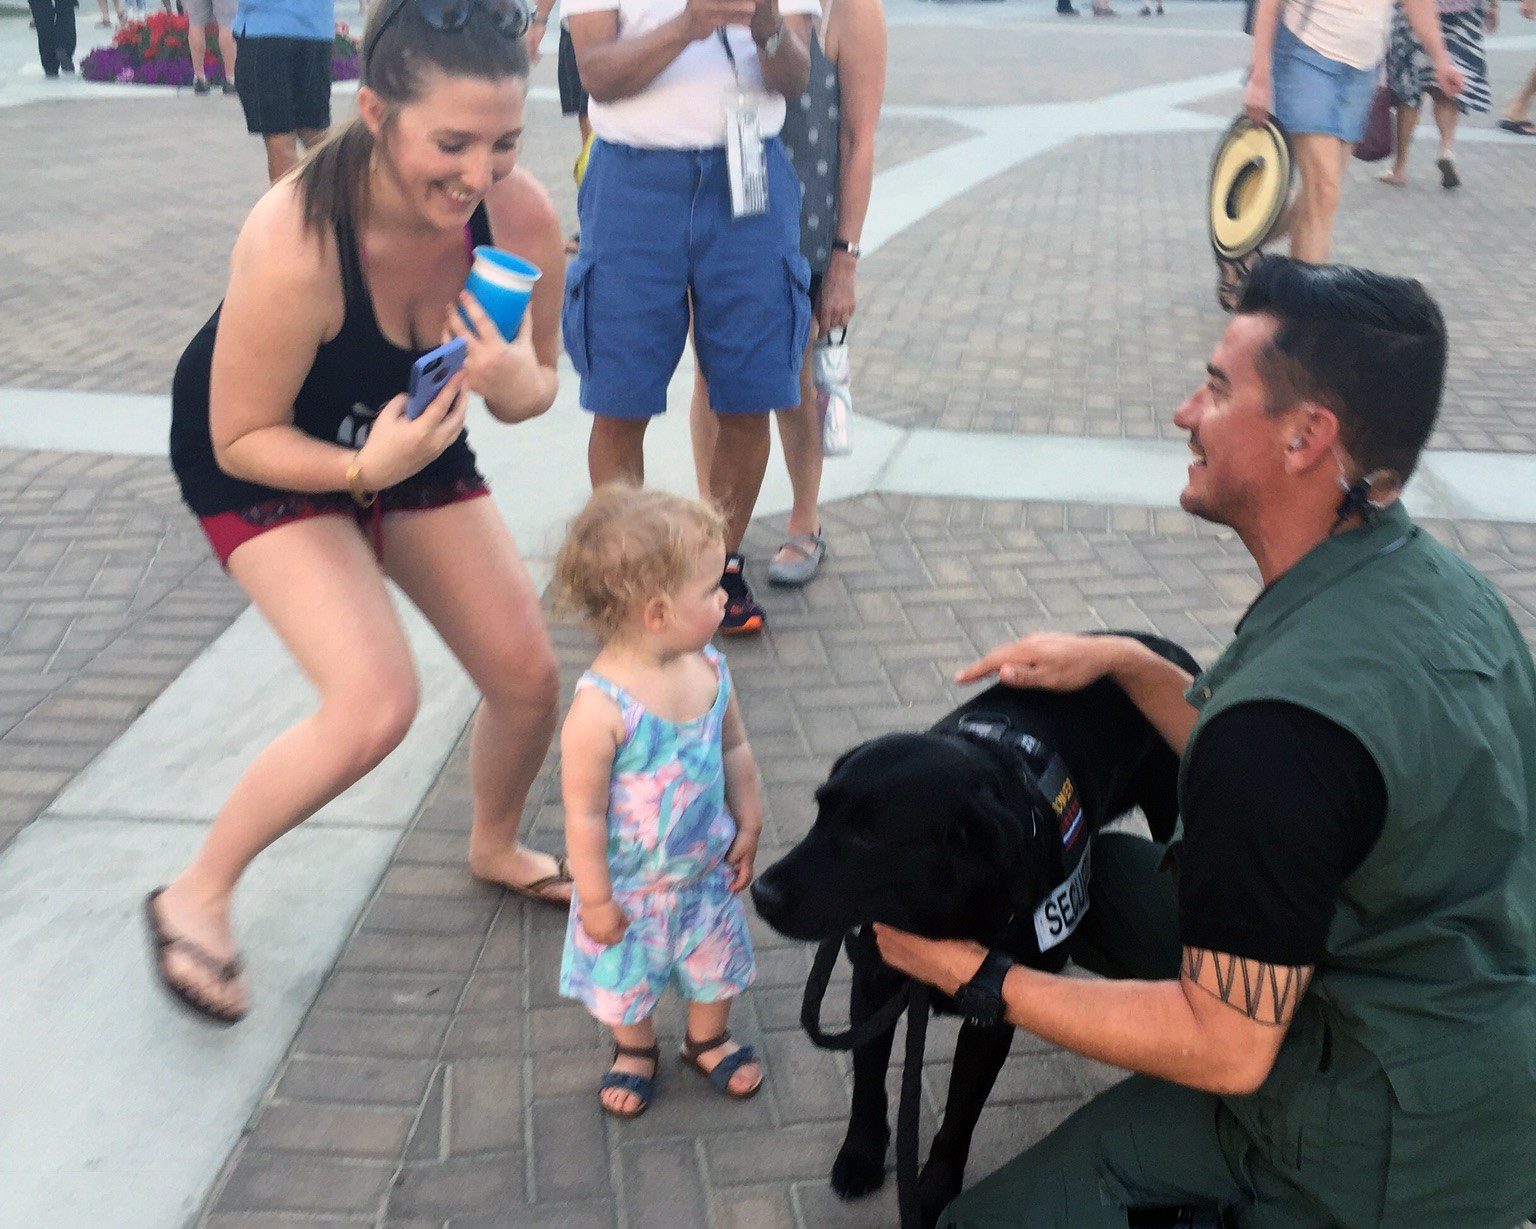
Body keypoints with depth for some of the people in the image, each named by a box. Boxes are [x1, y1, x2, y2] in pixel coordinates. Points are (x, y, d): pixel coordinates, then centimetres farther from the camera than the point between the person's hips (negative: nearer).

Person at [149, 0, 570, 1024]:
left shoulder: (524, 219, -25)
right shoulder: (295, 243, -38)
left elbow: (535, 388, -8)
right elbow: (243, 439, -24)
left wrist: (515, 383, -31)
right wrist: (364, 468, -41)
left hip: (409, 439, 5)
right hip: (263, 460, -5)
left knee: (529, 679, 3)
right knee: (377, 708, -22)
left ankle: (496, 847, 36)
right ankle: (198, 895, 3)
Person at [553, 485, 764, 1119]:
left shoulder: (709, 669, -15)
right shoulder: (601, 708, -36)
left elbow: (734, 748, 2)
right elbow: (584, 813, -26)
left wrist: (748, 826, 7)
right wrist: (596, 899, -16)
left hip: (708, 869, 5)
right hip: (632, 887, -5)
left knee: (716, 959, 25)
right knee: (627, 975, 21)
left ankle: (708, 1040, 55)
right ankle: (635, 1050, 52)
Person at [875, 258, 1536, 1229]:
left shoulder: (1287, 715, -33)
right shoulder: (1437, 577, -5)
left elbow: (1225, 1050, -25)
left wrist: (976, 977, -15)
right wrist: (1128, 662, 1)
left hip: (1389, 1151, -9)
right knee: (1107, 875, 18)